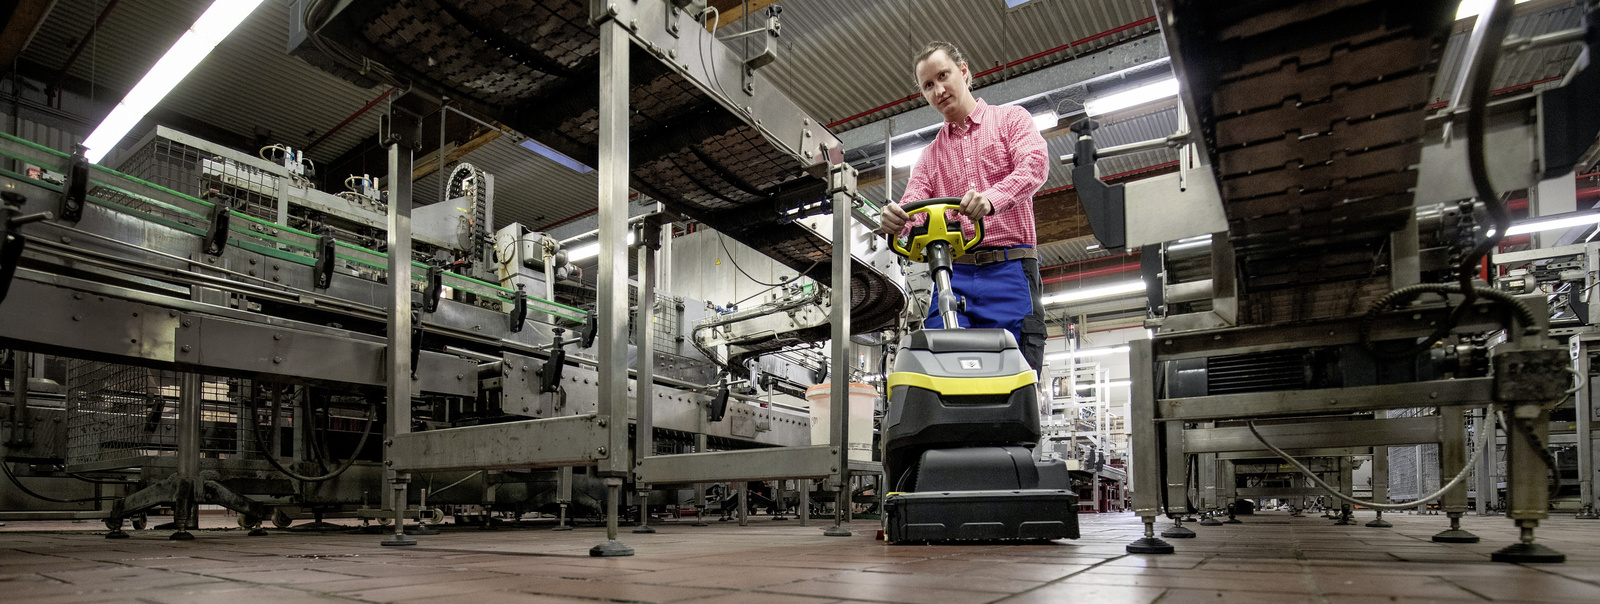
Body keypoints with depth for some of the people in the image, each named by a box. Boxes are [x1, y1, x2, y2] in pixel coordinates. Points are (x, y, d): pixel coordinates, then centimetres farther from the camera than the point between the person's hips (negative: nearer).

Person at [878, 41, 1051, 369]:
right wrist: (894, 222, -18)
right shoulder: (929, 156, 24)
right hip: (952, 275, 3)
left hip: (1009, 270, -3)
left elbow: (1035, 162, -9)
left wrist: (992, 198, -30)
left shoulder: (1011, 118, 13)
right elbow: (912, 211, 9)